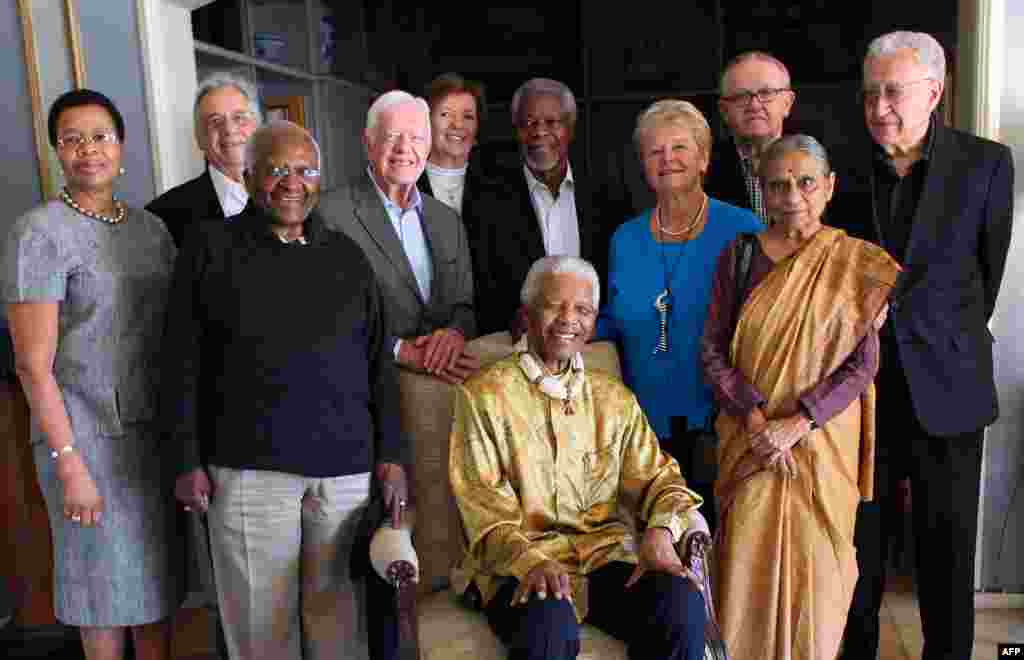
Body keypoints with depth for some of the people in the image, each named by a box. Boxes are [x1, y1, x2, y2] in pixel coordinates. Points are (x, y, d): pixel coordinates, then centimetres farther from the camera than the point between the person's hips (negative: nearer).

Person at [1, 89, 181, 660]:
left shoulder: (152, 227, 7)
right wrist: (69, 465, -15)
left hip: (159, 431, 5)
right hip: (88, 436, -5)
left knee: (160, 574, 13)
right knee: (109, 578, 8)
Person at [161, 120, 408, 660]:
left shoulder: (347, 256, 11)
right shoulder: (210, 245, 5)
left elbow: (379, 362, 11)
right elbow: (182, 359, 2)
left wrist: (392, 454, 5)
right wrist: (188, 459, -3)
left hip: (348, 467, 2)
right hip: (247, 468, -2)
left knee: (340, 615, 8)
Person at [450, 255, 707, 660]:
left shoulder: (615, 399, 16)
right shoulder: (484, 395, 1)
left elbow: (655, 475, 11)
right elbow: (482, 500, -6)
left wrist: (661, 528, -12)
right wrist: (530, 559, -23)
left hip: (607, 556, 4)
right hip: (518, 566, -4)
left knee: (683, 602, -23)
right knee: (550, 623, -35)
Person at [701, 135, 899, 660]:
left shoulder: (857, 263, -2)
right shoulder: (738, 256, 1)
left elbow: (863, 363, -5)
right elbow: (713, 352, -1)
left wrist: (798, 423, -16)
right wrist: (754, 419, -14)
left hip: (825, 441, -1)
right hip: (749, 440, 1)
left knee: (816, 569, 6)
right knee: (747, 562, 3)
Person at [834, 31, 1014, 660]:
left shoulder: (986, 163, -2)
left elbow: (988, 271, 7)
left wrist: (951, 339, 14)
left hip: (944, 387, -1)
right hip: (862, 383, 1)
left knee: (947, 546, 10)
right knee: (860, 543, 9)